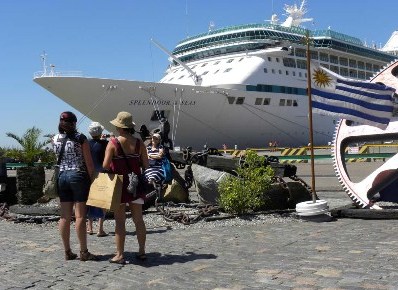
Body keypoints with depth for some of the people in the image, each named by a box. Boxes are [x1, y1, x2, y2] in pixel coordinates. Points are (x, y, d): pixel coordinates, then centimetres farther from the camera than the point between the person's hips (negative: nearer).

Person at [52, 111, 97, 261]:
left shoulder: (55, 139, 5)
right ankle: (84, 252, 2)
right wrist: (92, 179, 0)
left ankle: (67, 251, 13)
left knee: (65, 216, 7)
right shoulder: (80, 138, -7)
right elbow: (88, 162, -8)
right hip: (78, 176, -5)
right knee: (80, 215, -2)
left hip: (62, 176, 5)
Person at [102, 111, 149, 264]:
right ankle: (142, 251, 18)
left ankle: (120, 255, 6)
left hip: (119, 184, -3)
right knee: (138, 219, 11)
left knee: (120, 221, 2)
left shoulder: (113, 143, -10)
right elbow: (146, 165, 1)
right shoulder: (139, 143, 0)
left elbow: (105, 165, -14)